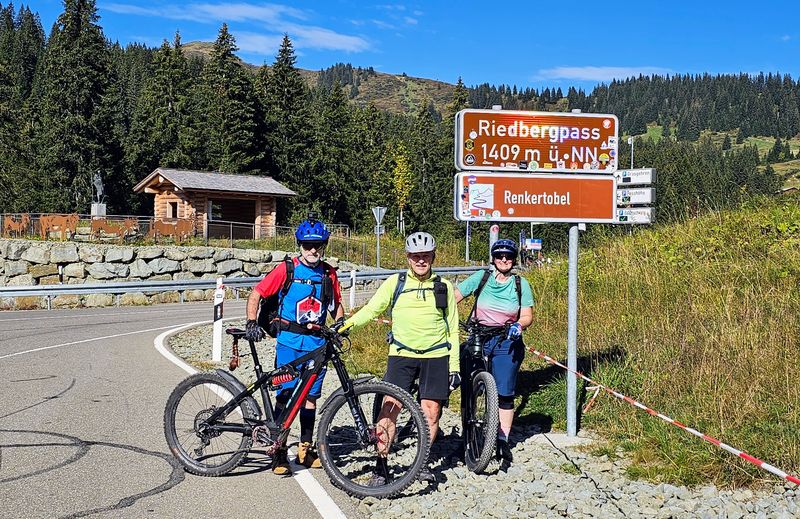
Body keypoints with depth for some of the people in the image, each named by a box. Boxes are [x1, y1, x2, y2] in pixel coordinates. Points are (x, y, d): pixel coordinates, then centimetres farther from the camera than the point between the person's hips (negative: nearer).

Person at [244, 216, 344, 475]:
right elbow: (256, 293, -2)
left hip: (317, 342, 4)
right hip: (289, 341, -3)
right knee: (285, 395, -4)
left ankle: (305, 448, 21)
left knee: (310, 396, 10)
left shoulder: (329, 273, 6)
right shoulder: (287, 269, -4)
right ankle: (278, 452, 4)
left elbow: (336, 304, 18)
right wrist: (252, 322, -15)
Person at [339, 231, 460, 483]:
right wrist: (347, 324, -19)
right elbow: (371, 309, -1)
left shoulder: (444, 287, 9)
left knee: (430, 413, 1)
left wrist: (454, 366, 7)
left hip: (436, 356, 1)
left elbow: (452, 330, 12)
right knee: (390, 407, -9)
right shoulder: (395, 283, 5)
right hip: (402, 355, -1)